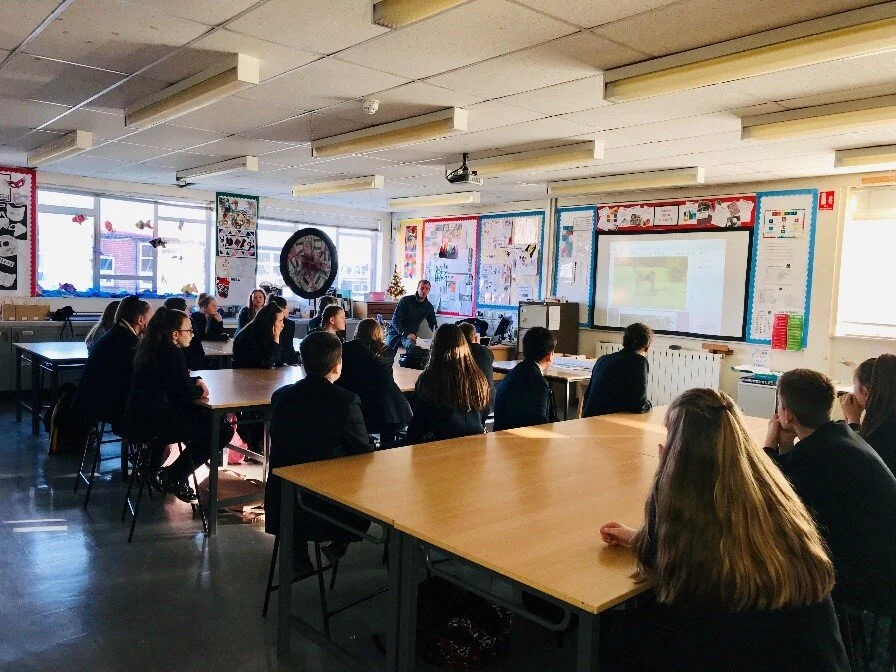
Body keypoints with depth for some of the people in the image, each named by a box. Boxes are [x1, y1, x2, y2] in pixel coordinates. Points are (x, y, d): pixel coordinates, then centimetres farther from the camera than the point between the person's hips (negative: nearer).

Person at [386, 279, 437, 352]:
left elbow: (433, 324, 19)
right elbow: (395, 320, -10)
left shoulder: (429, 307, 6)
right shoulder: (405, 300, -5)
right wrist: (406, 334, -22)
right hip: (396, 332, -1)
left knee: (412, 348, -33)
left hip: (411, 334, 1)